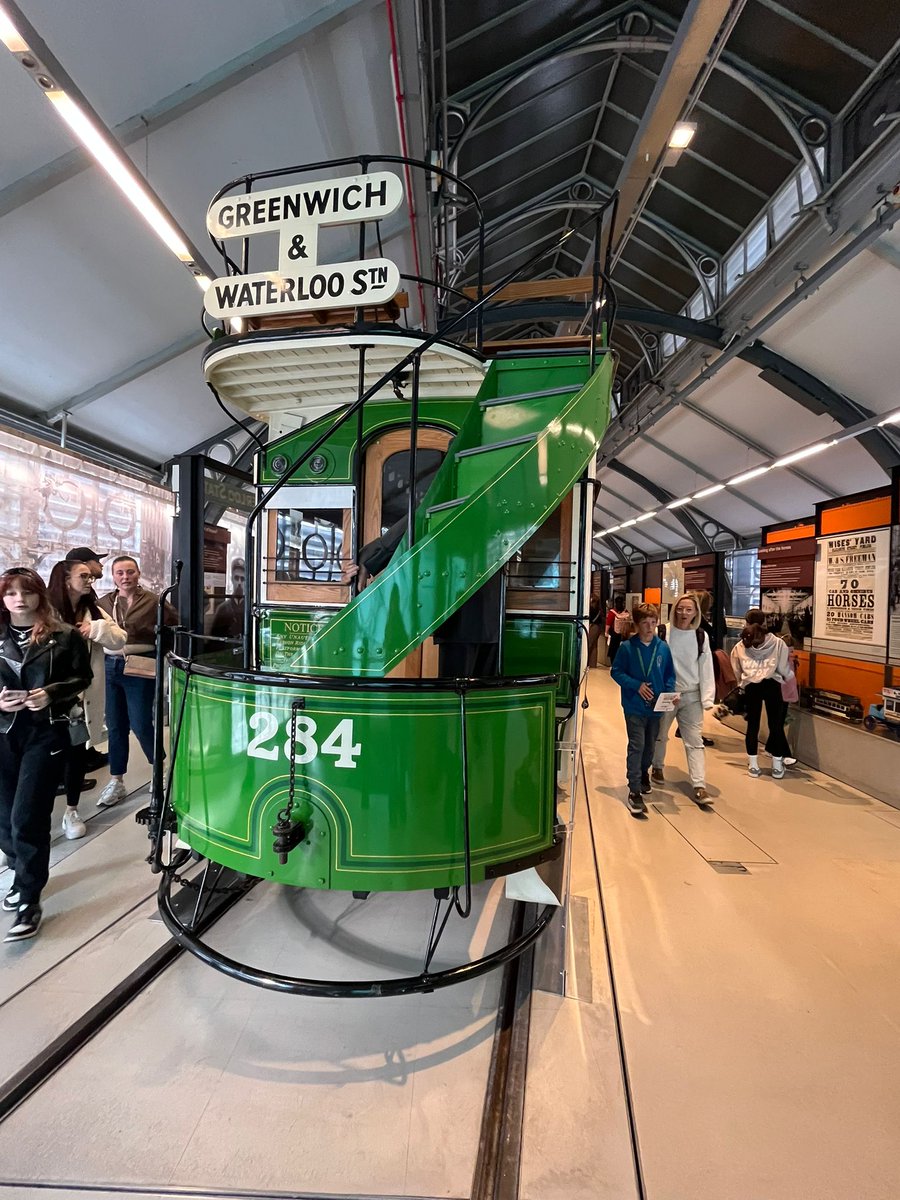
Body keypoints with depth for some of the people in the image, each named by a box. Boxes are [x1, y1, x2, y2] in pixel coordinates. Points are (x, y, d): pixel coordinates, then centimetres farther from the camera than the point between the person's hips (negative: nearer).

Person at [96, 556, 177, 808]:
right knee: (115, 726, 11)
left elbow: (176, 624, -1)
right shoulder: (103, 603, 9)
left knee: (141, 725, -1)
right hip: (110, 667, 4)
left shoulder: (153, 601, -2)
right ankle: (116, 782, 24)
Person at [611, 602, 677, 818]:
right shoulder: (627, 647, -9)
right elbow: (616, 672, -6)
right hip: (634, 706, -4)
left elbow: (670, 675, 7)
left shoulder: (663, 648, -1)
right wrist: (637, 685, -17)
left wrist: (670, 692, -10)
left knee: (650, 745, 19)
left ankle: (643, 773, 45)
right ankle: (634, 792, -2)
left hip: (656, 707, 4)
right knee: (636, 746, -7)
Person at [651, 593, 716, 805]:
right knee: (660, 735, 17)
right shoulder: (664, 632, -9)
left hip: (691, 696, 1)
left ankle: (699, 786, 4)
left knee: (695, 741, 0)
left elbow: (706, 668, 1)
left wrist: (707, 698, -4)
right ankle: (657, 768, 40)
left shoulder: (701, 636, 0)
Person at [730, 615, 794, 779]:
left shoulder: (740, 646, 10)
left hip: (751, 686, 1)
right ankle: (777, 765, 18)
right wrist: (790, 678, 27)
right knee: (776, 724, 10)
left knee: (753, 724, 9)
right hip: (772, 685, -1)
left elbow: (737, 671, 11)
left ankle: (753, 765, 14)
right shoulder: (777, 643, 6)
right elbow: (784, 669, 7)